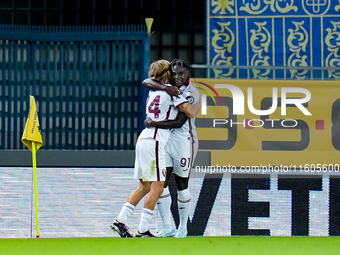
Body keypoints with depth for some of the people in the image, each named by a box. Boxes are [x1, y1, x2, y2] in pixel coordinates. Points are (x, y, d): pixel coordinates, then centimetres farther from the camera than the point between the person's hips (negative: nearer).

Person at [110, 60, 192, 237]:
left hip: (144, 140, 9)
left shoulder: (153, 92, 17)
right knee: (157, 187, -8)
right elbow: (187, 111, -10)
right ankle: (143, 230, -12)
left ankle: (120, 221, 12)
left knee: (144, 186, 14)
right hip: (154, 141, -9)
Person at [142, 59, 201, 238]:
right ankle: (167, 227, 4)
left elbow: (179, 122, -19)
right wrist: (165, 88, -21)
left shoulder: (191, 94, -12)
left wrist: (153, 124, -19)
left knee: (182, 184, 4)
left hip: (183, 140, -6)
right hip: (165, 140, 6)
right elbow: (146, 82, -6)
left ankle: (183, 227, 17)